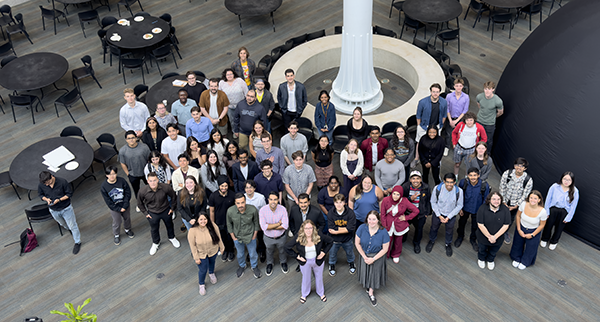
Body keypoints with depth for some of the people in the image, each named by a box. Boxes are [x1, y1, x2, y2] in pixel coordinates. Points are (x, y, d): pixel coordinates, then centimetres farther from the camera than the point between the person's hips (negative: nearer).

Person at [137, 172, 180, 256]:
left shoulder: (165, 187, -30)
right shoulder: (143, 191, -29)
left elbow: (173, 196, -9)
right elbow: (140, 203, -7)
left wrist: (172, 207, -1)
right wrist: (145, 213, -3)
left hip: (165, 211, 0)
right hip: (152, 213, 0)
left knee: (169, 225, 26)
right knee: (154, 229, 23)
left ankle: (171, 238, 59)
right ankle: (156, 243, 54)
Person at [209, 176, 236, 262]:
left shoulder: (233, 195, -19)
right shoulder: (213, 196, -18)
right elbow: (211, 211, -6)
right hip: (219, 223, 0)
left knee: (230, 238, 20)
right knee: (222, 238, 22)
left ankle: (231, 251, 48)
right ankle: (224, 251, 50)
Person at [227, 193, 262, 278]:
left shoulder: (253, 210, -30)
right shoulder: (230, 211, -28)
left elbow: (256, 222, -9)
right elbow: (229, 224, -7)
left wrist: (254, 236, -4)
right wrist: (233, 237, -3)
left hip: (250, 236, -1)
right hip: (237, 237, 1)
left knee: (253, 254, 22)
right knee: (240, 254, 26)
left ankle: (254, 267, 52)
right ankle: (242, 266, 57)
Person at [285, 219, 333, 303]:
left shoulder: (319, 235, -25)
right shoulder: (298, 238, -27)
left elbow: (330, 242, -7)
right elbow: (287, 247, -14)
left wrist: (324, 252, -11)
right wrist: (297, 256, -14)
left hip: (318, 260, 1)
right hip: (305, 262, -1)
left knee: (319, 277, 23)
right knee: (306, 278, 21)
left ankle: (321, 293, 50)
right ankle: (304, 294, 48)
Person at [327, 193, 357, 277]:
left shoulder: (350, 212, -24)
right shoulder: (330, 213, -22)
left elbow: (351, 228, -27)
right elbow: (331, 228, -25)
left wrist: (336, 231, -25)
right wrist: (345, 228, -24)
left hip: (347, 239, 0)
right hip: (334, 239, 0)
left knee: (349, 252, 25)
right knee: (332, 253, 23)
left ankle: (351, 263, 57)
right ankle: (332, 265, 53)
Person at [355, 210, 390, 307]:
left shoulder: (383, 232, -27)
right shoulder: (362, 228, -23)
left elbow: (385, 249, -17)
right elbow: (357, 243, -11)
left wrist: (373, 259, -16)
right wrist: (364, 257, -12)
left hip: (377, 256, -1)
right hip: (364, 254, 2)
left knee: (374, 273, 13)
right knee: (365, 272, 18)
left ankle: (370, 293, 36)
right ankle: (367, 286, 49)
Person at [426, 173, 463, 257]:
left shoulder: (459, 191, -28)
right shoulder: (437, 189, -27)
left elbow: (459, 205, -13)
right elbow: (433, 202, -11)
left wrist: (449, 217, -15)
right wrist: (439, 216, -13)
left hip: (451, 215, 0)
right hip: (438, 213, 0)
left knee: (449, 231, 25)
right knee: (434, 228, 25)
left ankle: (448, 244, 55)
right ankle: (432, 241, 57)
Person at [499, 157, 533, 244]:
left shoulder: (528, 180, -20)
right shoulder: (507, 174, -19)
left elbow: (525, 195, -13)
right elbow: (502, 189, -10)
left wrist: (515, 206, -12)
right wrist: (503, 202, -9)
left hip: (516, 204, 0)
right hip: (504, 201, 0)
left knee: (510, 220, 20)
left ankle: (505, 232, 49)